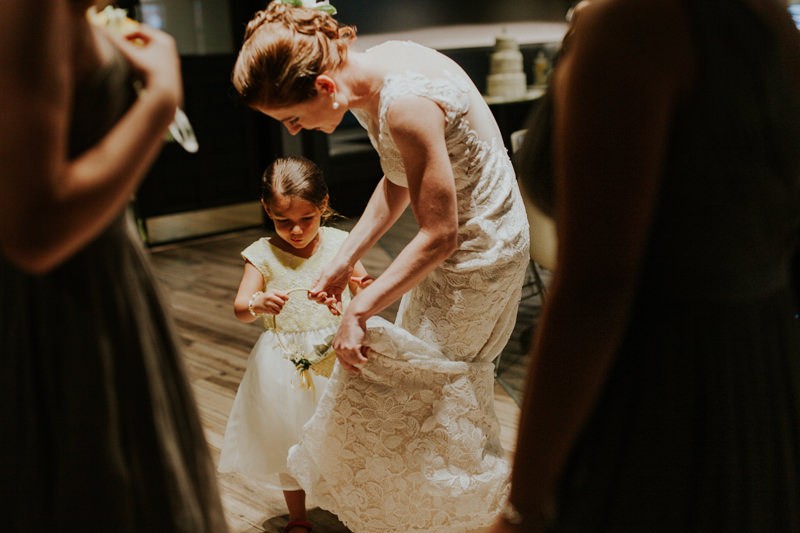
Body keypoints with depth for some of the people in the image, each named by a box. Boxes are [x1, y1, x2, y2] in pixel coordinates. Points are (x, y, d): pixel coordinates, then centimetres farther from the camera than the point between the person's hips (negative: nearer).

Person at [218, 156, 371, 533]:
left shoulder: (339, 243, -5)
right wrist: (257, 304, -42)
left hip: (338, 356, 1)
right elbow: (239, 308, -19)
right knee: (289, 440, 14)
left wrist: (365, 290, -26)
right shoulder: (263, 254, -9)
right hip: (287, 365, 0)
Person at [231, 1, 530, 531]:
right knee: (442, 392, 21)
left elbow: (439, 234, -28)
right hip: (463, 240, 9)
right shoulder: (371, 76, -2)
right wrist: (346, 260, 4)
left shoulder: (404, 104, -31)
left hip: (476, 253, -9)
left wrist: (359, 312, -23)